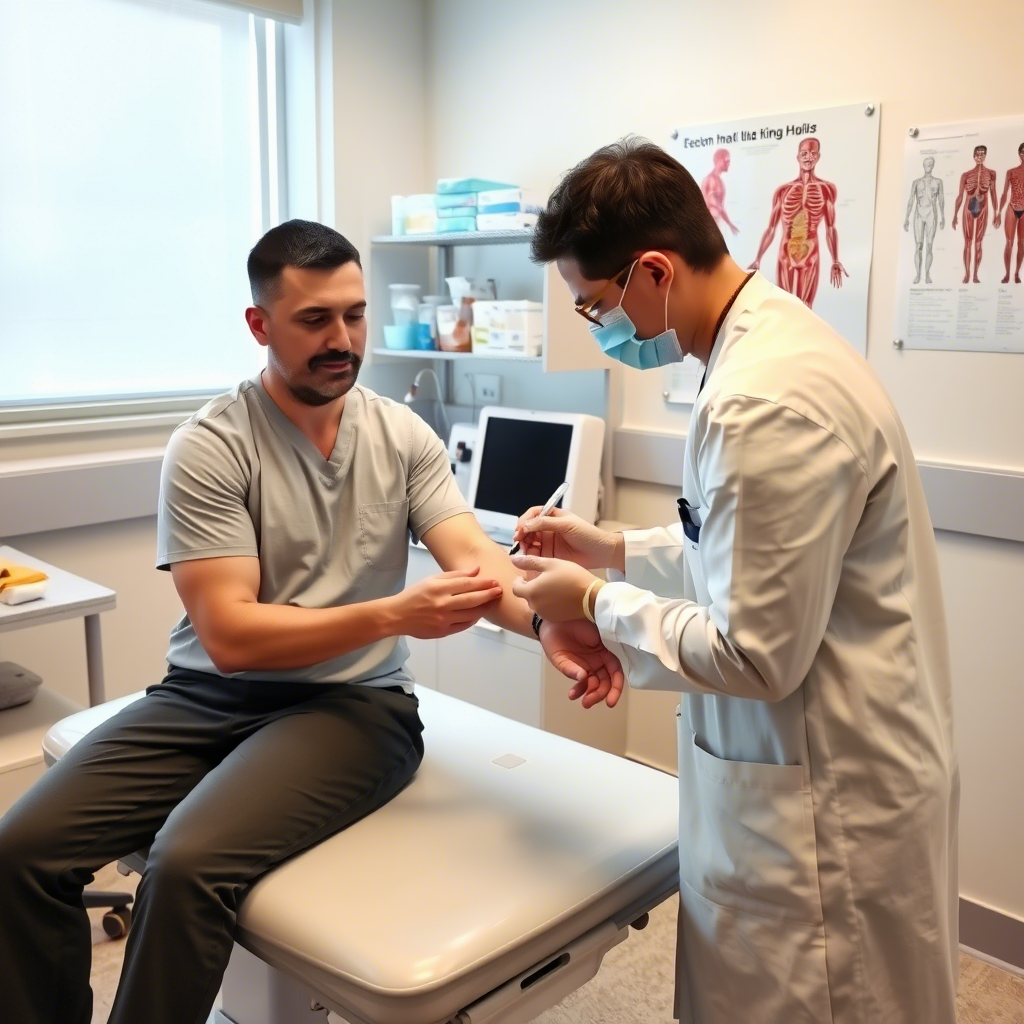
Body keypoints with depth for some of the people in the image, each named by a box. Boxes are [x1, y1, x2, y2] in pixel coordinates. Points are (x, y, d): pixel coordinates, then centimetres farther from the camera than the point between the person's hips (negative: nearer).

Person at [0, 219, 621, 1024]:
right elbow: (229, 635, -16)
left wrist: (546, 619, -33)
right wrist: (395, 614, -27)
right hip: (210, 695, 1)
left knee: (189, 863, -25)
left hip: (352, 702, 0)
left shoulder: (404, 436, 1)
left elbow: (475, 557, -10)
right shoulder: (208, 447, -8)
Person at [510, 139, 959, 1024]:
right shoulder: (774, 335, 4)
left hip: (824, 801, -9)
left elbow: (755, 655, -23)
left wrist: (596, 605, -11)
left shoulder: (766, 404, -28)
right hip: (829, 769, 9)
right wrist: (613, 550, 8)